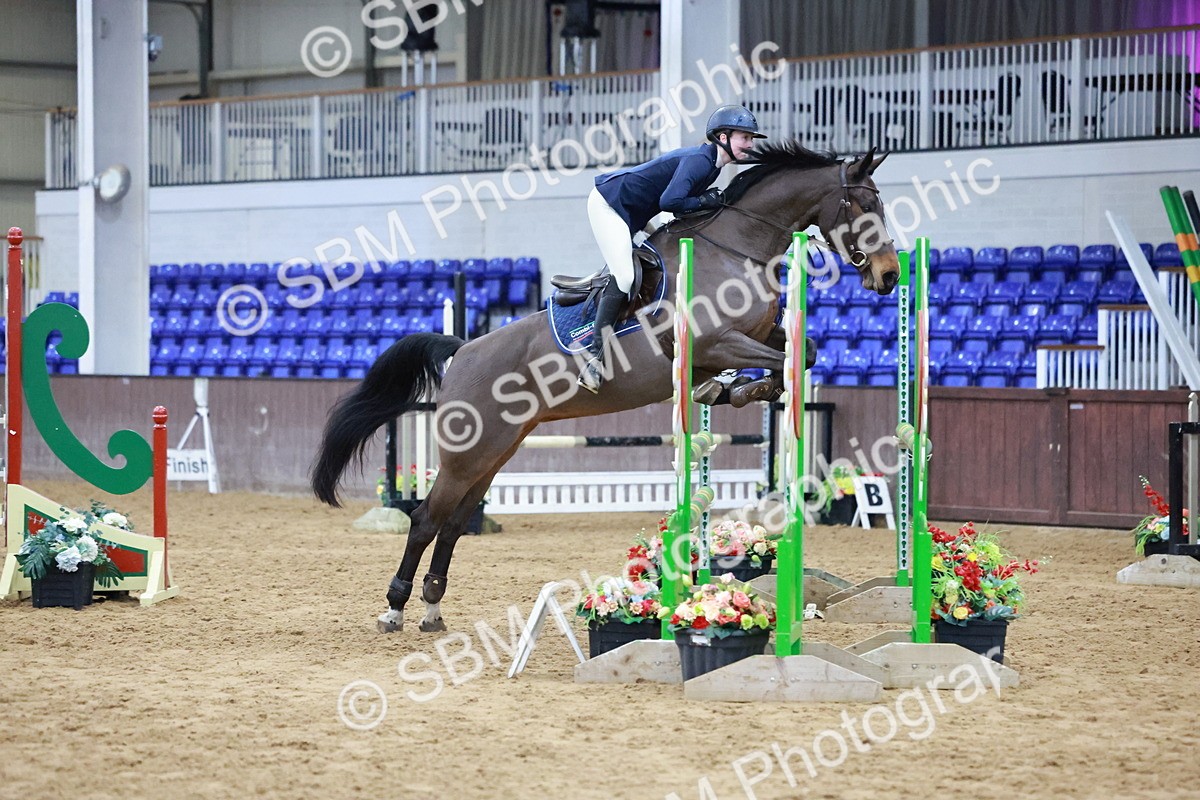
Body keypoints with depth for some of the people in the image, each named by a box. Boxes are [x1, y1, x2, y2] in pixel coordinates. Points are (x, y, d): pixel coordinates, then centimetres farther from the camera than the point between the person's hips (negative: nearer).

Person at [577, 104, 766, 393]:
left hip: (632, 217, 11)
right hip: (610, 203, -11)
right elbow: (670, 201, -32)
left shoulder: (710, 163, 9)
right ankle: (596, 356, -18)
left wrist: (714, 202, -2)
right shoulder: (699, 161, -22)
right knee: (624, 278, -16)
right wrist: (705, 201, -19)